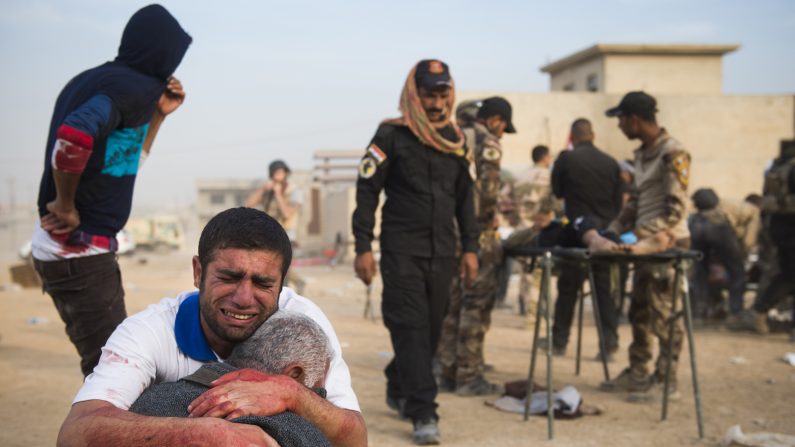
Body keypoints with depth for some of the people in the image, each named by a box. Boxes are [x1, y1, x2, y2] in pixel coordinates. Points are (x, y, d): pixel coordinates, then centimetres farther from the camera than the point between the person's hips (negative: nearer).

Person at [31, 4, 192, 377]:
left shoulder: (91, 80, 14)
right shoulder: (136, 87, -15)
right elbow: (73, 134, -34)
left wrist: (159, 114, 16)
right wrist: (65, 205, -21)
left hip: (55, 248, 10)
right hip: (81, 252, -10)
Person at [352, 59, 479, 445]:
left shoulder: (455, 139, 11)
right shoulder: (391, 136, -4)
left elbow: (464, 196, 17)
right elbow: (367, 191, -5)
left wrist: (470, 247, 11)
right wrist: (363, 247, -11)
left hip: (442, 251, 5)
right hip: (402, 249, -5)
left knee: (430, 328, 10)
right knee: (411, 328, -8)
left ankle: (399, 389, 31)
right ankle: (423, 414, -8)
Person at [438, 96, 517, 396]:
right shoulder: (488, 143, -8)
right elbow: (488, 189, -19)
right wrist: (490, 217, -4)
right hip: (478, 232, -7)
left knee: (452, 302, 13)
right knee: (476, 304, -1)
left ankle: (449, 371, 19)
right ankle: (469, 376, 2)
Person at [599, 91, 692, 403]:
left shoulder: (672, 153, -13)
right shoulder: (642, 154, 14)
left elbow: (675, 208, -18)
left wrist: (644, 233, -25)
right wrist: (613, 230, 11)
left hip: (667, 242, -9)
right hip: (645, 243, 9)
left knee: (664, 315, -3)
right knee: (639, 312, 14)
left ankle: (666, 382, 5)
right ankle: (637, 373, 24)